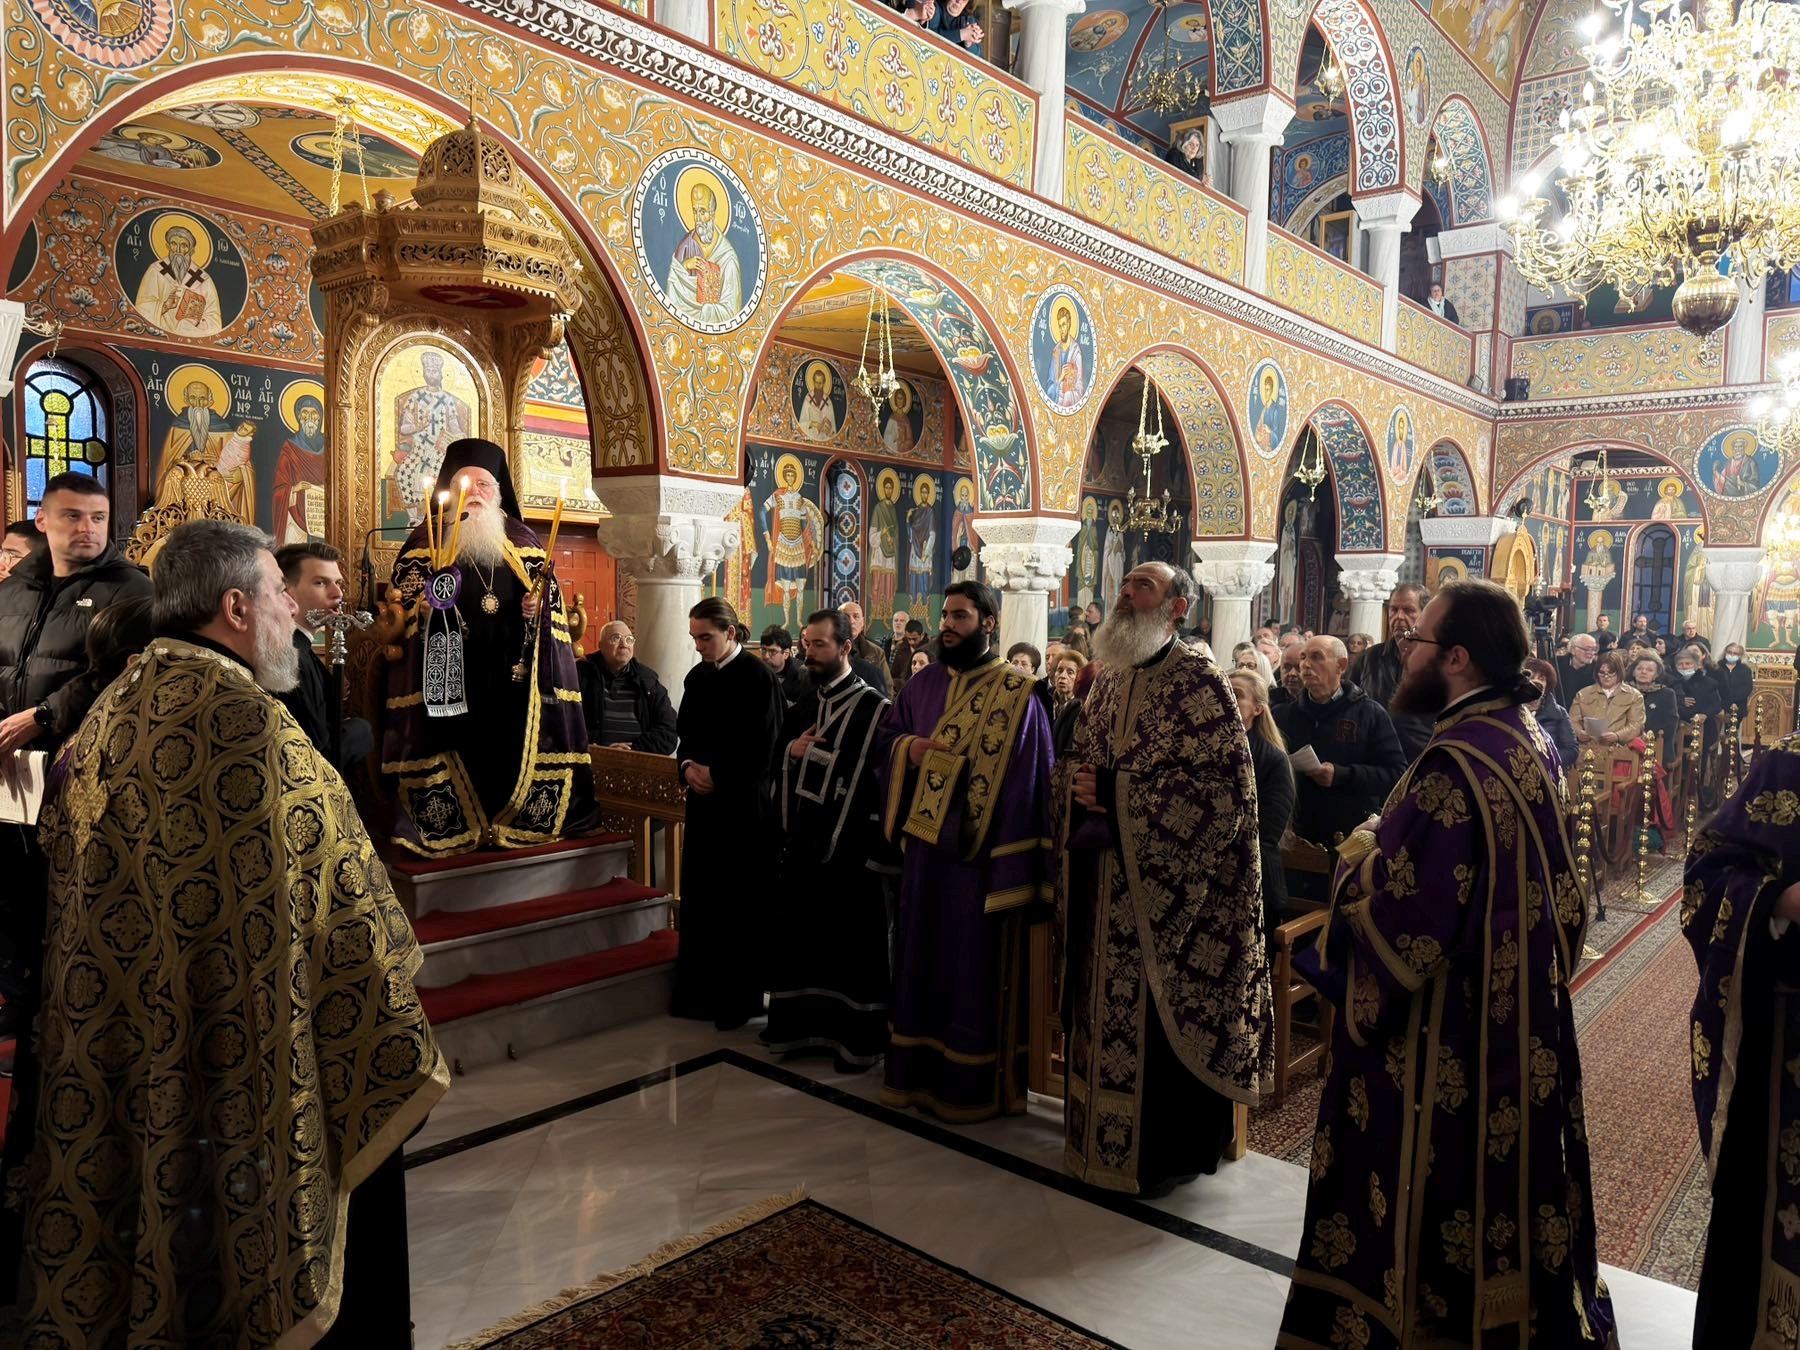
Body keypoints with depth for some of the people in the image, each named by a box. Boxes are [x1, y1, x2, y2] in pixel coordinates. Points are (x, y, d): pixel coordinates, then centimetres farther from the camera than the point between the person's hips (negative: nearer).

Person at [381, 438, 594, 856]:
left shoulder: (523, 542, 14)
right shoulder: (426, 539, 9)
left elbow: (552, 602, 14)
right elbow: (397, 605, 3)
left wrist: (540, 610, -8)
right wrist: (422, 606, -18)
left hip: (511, 677, 2)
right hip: (450, 680, -2)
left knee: (511, 752, 2)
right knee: (455, 753, -4)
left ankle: (513, 826, 13)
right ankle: (453, 830, 5)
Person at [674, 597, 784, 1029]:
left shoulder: (758, 677, -10)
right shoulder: (697, 677, 11)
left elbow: (763, 748, -14)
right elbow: (685, 734, 15)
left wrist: (717, 775, -13)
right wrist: (688, 766, -5)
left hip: (743, 807, -6)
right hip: (704, 803, 6)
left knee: (738, 904, 2)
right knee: (698, 898, 9)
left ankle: (739, 997, 14)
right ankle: (700, 991, 20)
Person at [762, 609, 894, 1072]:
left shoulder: (873, 707, -8)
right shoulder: (801, 706, 12)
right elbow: (780, 767, 20)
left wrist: (873, 842, -18)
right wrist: (791, 750, -3)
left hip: (850, 846, -6)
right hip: (803, 841, 6)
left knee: (852, 941, 2)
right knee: (800, 933, 11)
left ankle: (857, 1036, 14)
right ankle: (801, 1021, 26)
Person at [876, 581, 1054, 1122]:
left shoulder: (1016, 694, -9)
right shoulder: (923, 683, 8)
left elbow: (1024, 783, -12)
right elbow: (885, 736, 18)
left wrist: (1014, 871, -17)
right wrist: (907, 747, -7)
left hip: (980, 852, -6)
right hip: (924, 845, 6)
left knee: (975, 966, 3)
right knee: (920, 955, 14)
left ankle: (973, 1083, 17)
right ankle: (919, 1069, 28)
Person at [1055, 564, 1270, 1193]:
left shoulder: (1199, 682, -11)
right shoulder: (1108, 680, 11)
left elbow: (1228, 786, -20)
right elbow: (1077, 763, 21)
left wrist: (1116, 792, -21)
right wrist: (1078, 786, -5)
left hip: (1165, 889, -7)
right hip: (1101, 883, 7)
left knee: (1162, 1019, 4)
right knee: (1106, 1012, 15)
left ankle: (1170, 1153, 21)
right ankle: (1102, 1137, 31)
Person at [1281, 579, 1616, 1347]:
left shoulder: (1455, 763, -26)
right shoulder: (1531, 740, 3)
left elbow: (1405, 918, -28)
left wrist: (1359, 862, -10)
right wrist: (1393, 847, 12)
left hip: (1443, 1028, -9)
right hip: (1517, 1012, 9)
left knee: (1432, 1184, 6)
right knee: (1504, 1165, 23)